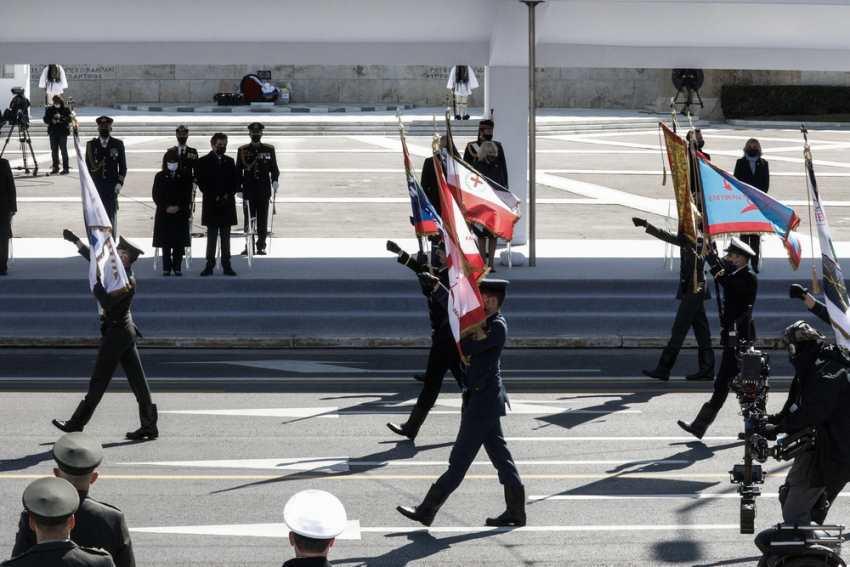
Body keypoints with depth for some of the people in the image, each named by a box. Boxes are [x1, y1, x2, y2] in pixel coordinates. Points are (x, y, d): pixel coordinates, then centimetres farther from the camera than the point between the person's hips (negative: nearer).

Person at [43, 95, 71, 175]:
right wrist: (51, 121, -12)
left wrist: (60, 117, -22)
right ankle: (55, 168, 16)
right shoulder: (49, 109, 9)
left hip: (63, 132, -4)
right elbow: (45, 119, 8)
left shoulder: (66, 109, 0)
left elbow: (69, 119, -8)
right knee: (54, 151, 7)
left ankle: (65, 168, -3)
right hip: (53, 132, 4)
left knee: (63, 150, -6)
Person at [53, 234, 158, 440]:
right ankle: (149, 425, 5)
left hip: (116, 334, -9)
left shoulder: (127, 281, -19)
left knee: (98, 381, 1)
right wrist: (75, 240, 22)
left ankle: (78, 422, 9)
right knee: (137, 379, 6)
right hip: (126, 332, 9)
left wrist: (97, 283, -16)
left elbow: (106, 302, -26)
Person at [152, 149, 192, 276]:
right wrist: (166, 207, -12)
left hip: (180, 213, 0)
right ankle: (166, 268, 5)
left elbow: (187, 194, 2)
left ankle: (177, 267, 5)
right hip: (164, 213, 0)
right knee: (166, 242, 1)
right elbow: (156, 194, 0)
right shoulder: (160, 176, 6)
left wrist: (178, 207, -12)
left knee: (179, 242, 0)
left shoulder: (184, 176, 6)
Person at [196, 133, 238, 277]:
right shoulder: (203, 162, 1)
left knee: (226, 237, 5)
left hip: (227, 204, 3)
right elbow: (202, 184, -5)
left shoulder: (229, 162, 12)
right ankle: (209, 265, 3)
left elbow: (235, 183, 10)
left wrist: (226, 196, -7)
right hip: (211, 205, -3)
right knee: (211, 237, 0)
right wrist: (216, 198, -12)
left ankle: (227, 266, 7)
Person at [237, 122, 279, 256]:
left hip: (263, 192, 0)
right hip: (248, 192, 0)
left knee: (262, 220, 1)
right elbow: (238, 171, 7)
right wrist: (238, 189, 1)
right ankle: (249, 246, 6)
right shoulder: (242, 150, 6)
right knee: (248, 220, 1)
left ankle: (261, 246, 7)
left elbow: (274, 168, 9)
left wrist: (274, 180, -10)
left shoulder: (269, 149, 7)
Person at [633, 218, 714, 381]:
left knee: (678, 330, -7)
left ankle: (663, 370, -7)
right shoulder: (686, 239, 10)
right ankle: (706, 369, 10)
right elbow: (666, 235, 18)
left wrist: (687, 246, -31)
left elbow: (698, 262, -25)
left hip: (694, 290, -9)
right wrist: (646, 225, 16)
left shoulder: (701, 241, -14)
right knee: (701, 331, 8)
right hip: (693, 291, 9)